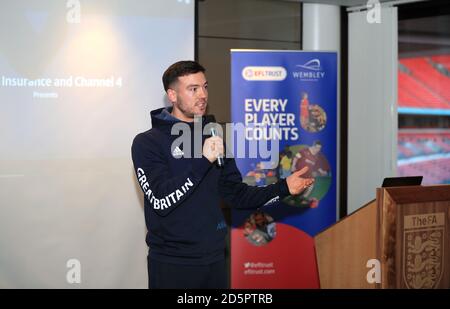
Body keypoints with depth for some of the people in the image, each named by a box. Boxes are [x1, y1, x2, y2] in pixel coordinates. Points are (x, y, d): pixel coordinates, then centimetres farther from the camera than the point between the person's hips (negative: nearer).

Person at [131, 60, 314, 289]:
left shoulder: (213, 139, 10)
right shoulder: (148, 143, -8)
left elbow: (237, 194, 9)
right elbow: (161, 201, -19)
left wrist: (283, 188, -4)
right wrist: (203, 161, -24)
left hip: (214, 260, 5)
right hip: (171, 264, -5)